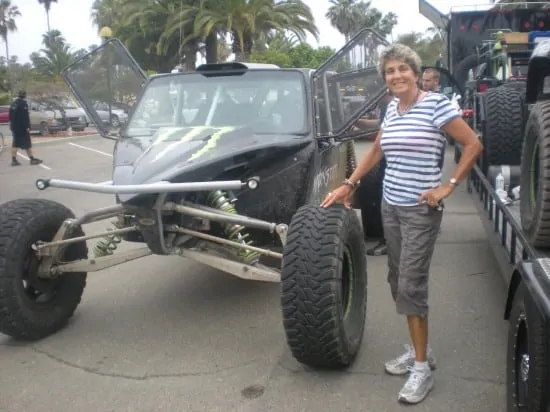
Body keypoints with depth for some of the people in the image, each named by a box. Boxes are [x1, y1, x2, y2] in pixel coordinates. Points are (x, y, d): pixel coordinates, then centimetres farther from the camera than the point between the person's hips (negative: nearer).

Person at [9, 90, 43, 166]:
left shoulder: (13, 103, 12)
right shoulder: (23, 103, -14)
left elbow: (10, 116, 17)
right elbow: (26, 116, -20)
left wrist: (11, 125, 22)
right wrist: (27, 126, -19)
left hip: (14, 127, 8)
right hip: (22, 127, -8)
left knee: (15, 144, 9)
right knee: (27, 143, 0)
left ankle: (14, 160, 7)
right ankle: (32, 159, 4)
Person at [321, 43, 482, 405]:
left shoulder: (436, 104, -11)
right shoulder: (391, 109, 9)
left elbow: (474, 146, -11)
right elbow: (376, 151, 21)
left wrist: (448, 186, -15)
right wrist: (349, 185, 16)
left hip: (421, 210, -7)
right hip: (390, 206, 7)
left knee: (411, 284, -7)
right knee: (398, 280, 12)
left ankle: (422, 367, 6)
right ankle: (419, 350, 27)